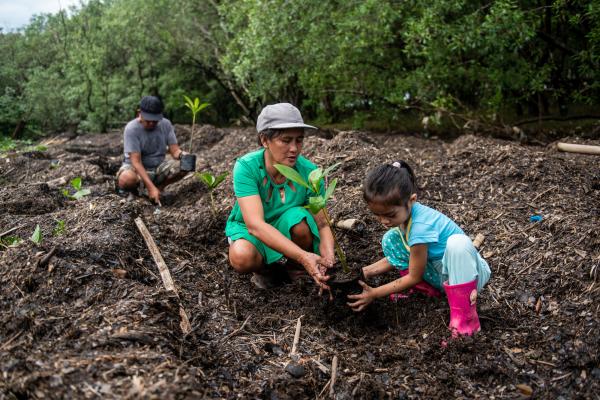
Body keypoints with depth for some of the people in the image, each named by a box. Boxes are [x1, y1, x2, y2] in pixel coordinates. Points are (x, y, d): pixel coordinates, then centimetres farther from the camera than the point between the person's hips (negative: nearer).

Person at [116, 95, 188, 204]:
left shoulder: (166, 124, -7)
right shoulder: (131, 129, -20)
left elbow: (174, 150, -8)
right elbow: (136, 161, -26)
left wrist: (182, 155, -35)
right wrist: (151, 187, -36)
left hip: (158, 166, 4)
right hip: (136, 168, -4)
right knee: (127, 178, -39)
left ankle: (159, 187, -1)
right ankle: (128, 189, -1)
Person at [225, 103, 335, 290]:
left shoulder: (308, 171, -22)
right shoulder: (246, 167, -29)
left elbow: (322, 225, -18)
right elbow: (255, 225, -39)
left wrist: (328, 260, -40)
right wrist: (303, 256, -50)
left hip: (286, 228, 2)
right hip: (248, 229, -1)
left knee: (299, 218, -32)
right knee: (242, 256, -35)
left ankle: (295, 268, -1)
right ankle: (266, 268, 2)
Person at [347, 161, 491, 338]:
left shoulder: (421, 226, -32)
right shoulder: (403, 213, -9)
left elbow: (414, 277, -20)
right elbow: (397, 257, 5)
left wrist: (374, 294, -15)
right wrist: (365, 272, -6)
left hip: (469, 272, -8)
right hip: (440, 274, 8)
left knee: (458, 243, -42)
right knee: (390, 240, -5)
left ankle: (465, 318, -29)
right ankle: (427, 290, 4)